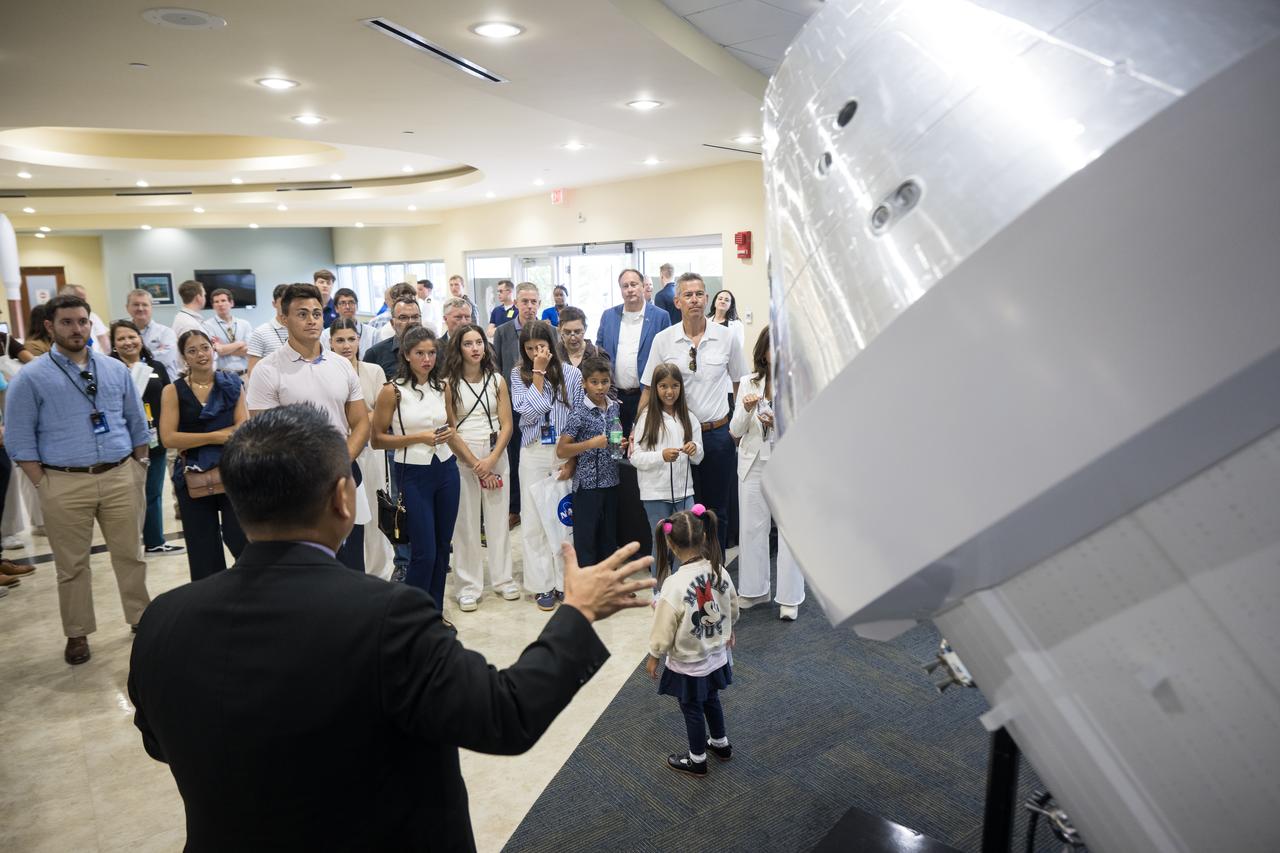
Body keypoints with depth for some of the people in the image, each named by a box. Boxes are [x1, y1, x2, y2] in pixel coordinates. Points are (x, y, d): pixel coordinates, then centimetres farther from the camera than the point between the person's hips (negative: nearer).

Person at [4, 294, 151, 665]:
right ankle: (77, 634, 24)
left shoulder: (116, 369, 8)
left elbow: (137, 424, 14)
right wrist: (44, 486, -7)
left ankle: (142, 619, 26)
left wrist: (140, 469, 9)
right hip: (65, 484, -2)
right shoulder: (30, 377, -2)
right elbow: (19, 440, -2)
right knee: (72, 565, 9)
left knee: (130, 555, 11)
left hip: (120, 477, 2)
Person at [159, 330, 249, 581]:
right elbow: (168, 437, -7)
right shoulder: (174, 391, 3)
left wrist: (192, 442, -12)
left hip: (232, 472, -1)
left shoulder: (232, 384, 3)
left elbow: (244, 428, -8)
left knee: (242, 540, -7)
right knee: (204, 550, 10)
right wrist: (214, 437, -12)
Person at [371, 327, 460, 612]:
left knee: (443, 548, 11)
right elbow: (377, 439, -8)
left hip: (446, 470, 5)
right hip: (413, 474, -5)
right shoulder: (392, 391, -9)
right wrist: (419, 438, -16)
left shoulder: (442, 387, 7)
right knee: (424, 553, -4)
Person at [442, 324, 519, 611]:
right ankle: (470, 585, 12)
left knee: (499, 518, 7)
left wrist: (491, 460, -10)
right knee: (466, 521, 2)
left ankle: (503, 578, 20)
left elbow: (506, 425, 2)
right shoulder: (449, 384, -2)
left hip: (496, 456, 2)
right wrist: (475, 464, -9)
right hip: (462, 458, -2)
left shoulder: (497, 380, 5)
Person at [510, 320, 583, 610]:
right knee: (534, 520, 3)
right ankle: (542, 584, 13)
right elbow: (528, 413, -10)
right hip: (533, 452, 1)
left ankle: (564, 582, 14)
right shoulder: (519, 374, 4)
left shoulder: (571, 374, 0)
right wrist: (538, 374, -9)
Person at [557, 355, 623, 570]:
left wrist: (621, 445, 0)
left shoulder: (614, 407, 5)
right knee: (586, 540, 3)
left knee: (609, 537, 15)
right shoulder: (580, 414, -13)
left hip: (610, 482, 6)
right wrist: (592, 443, -22)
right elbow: (561, 451, -15)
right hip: (587, 485, -6)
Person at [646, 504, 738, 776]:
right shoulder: (719, 571, -14)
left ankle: (697, 760, 37)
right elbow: (733, 609, 3)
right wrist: (727, 631, 23)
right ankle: (721, 744, 49)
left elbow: (664, 630, -20)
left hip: (688, 665, -6)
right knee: (711, 700, 29)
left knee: (692, 709, 17)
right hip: (716, 656, 6)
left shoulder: (674, 585, -32)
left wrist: (654, 656, -3)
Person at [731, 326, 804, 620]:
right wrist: (746, 410, -15)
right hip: (754, 463, 3)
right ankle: (755, 590, 25)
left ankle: (790, 597, 13)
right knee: (752, 527, 10)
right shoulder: (748, 383, 5)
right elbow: (736, 431, 4)